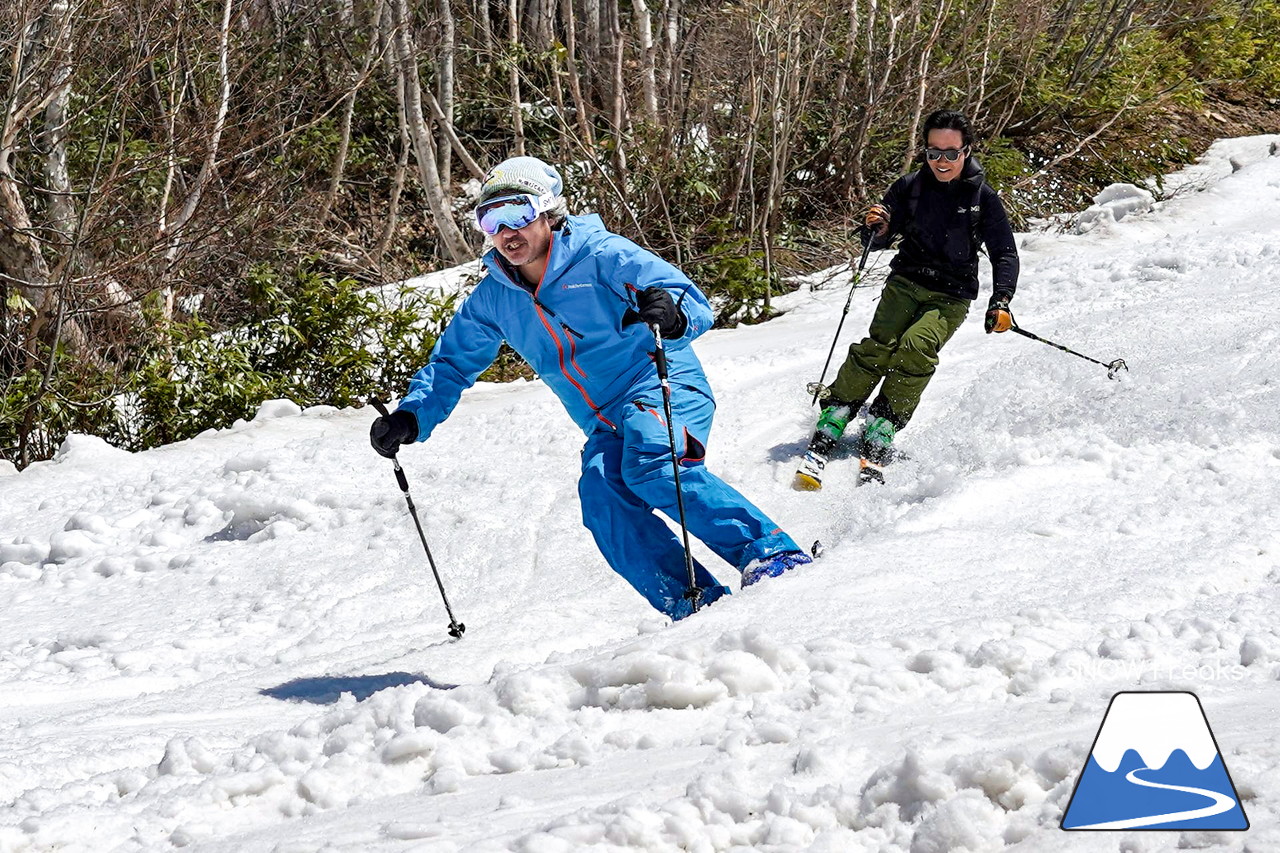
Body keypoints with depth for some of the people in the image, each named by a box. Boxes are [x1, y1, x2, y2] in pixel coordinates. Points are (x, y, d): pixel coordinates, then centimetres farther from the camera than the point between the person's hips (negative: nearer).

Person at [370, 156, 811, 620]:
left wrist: (671, 314, -42)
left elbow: (697, 308, -17)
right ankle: (694, 604, -33)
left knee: (649, 463, -36)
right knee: (601, 494, -28)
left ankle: (772, 554, -37)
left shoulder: (602, 256, -10)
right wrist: (411, 416, 2)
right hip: (608, 428, 5)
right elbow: (451, 364, 21)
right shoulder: (493, 299, 8)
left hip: (667, 390, -5)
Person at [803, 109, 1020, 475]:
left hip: (951, 297, -1)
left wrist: (1000, 302, -16)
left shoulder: (982, 197, -4)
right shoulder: (910, 187, 0)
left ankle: (884, 425, -19)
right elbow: (879, 240, 7)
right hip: (906, 283, 1)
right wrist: (877, 230, -18)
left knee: (916, 346, -28)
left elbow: (1005, 254, -1)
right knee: (880, 344, -23)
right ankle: (834, 417, -17)